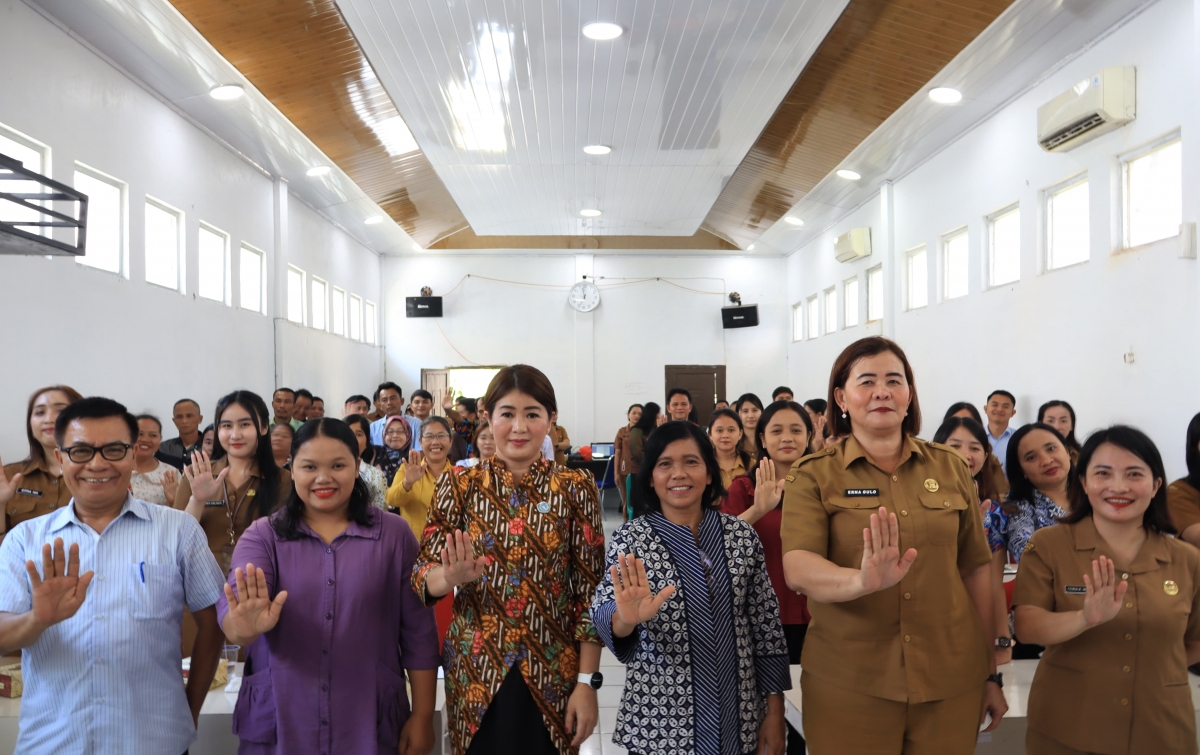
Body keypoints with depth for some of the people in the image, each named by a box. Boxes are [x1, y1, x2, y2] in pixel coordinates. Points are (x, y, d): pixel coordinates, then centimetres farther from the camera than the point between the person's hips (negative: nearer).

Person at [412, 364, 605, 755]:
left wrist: (587, 682, -8)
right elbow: (422, 575, -5)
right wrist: (451, 576, -27)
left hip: (552, 673, -1)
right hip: (475, 670, 1)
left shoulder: (576, 488, -5)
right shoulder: (460, 485, -3)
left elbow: (591, 591, -5)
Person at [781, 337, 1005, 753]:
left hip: (951, 681, 3)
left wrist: (990, 673, 11)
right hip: (849, 686, -2)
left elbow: (976, 569, 8)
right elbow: (797, 568, -17)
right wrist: (862, 581, -36)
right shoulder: (814, 475, -4)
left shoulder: (951, 467, 4)